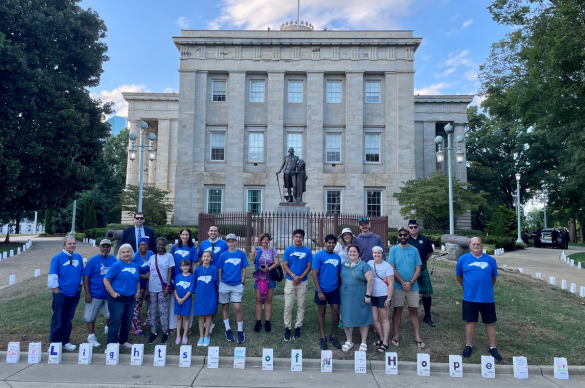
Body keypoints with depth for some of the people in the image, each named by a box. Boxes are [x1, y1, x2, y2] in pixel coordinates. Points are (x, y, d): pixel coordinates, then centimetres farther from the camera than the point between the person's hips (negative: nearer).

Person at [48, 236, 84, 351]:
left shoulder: (78, 257, 3)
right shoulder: (57, 258, -9)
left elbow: (82, 274, 11)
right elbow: (53, 276, -8)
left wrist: (80, 287, 7)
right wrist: (57, 292, -9)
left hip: (74, 294, 4)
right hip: (61, 294, -4)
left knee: (68, 319, 13)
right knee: (58, 320, 4)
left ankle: (65, 342, 24)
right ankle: (54, 343, 17)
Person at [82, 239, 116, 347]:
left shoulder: (113, 260, 0)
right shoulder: (93, 260, -9)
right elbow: (86, 277, -9)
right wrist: (87, 293, -13)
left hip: (109, 294, 3)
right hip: (95, 294, -3)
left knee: (110, 314, 16)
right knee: (91, 317, 7)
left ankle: (108, 329, 41)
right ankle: (91, 336, 22)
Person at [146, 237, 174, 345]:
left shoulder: (169, 256, 1)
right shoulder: (152, 257, 10)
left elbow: (170, 272, -2)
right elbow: (149, 274, 10)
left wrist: (168, 286, -10)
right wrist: (146, 288, 5)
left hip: (162, 288, -3)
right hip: (152, 288, 3)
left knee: (163, 311, -2)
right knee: (152, 311, 7)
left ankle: (165, 333, 8)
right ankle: (153, 333, 18)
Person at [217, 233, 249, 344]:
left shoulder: (241, 254, 1)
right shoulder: (223, 255, 1)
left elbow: (243, 269, 5)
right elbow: (219, 270, 4)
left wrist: (242, 282, 0)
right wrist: (220, 283, 0)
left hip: (237, 285, -1)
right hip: (224, 285, 1)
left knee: (237, 307, -7)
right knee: (225, 306, 10)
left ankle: (240, 331, 6)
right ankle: (227, 329, 25)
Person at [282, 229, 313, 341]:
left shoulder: (307, 251, 0)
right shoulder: (288, 250, -1)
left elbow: (309, 267, 0)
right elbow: (285, 266, -3)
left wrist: (300, 277, -13)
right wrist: (294, 276, -16)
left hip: (302, 282, 1)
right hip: (290, 281, -1)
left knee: (301, 305, 7)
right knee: (288, 305, 1)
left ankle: (298, 327, 19)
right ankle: (287, 328, 11)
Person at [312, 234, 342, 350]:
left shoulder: (337, 257, 5)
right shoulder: (319, 256, -9)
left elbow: (339, 273, 11)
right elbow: (314, 274, -11)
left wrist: (341, 287, 3)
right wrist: (319, 292, -15)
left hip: (334, 290, 4)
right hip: (322, 290, -3)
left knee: (335, 312, 4)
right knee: (322, 312, 9)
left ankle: (333, 336, 22)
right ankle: (323, 337, 21)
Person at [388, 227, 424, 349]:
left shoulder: (414, 250, 3)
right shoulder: (393, 250, -2)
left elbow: (418, 269, 0)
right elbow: (392, 269, -6)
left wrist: (410, 282, -12)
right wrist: (402, 282, -13)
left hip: (412, 286, 1)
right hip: (398, 286, -1)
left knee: (413, 310, 7)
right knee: (397, 310, 5)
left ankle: (417, 336, 15)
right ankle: (396, 335, 14)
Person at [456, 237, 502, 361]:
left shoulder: (490, 260, 0)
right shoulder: (463, 259, -3)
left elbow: (494, 277, 13)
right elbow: (459, 277, 9)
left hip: (487, 298, 1)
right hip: (470, 297, -1)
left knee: (490, 323, 10)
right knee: (470, 321, 9)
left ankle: (493, 348, 24)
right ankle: (468, 346, 22)